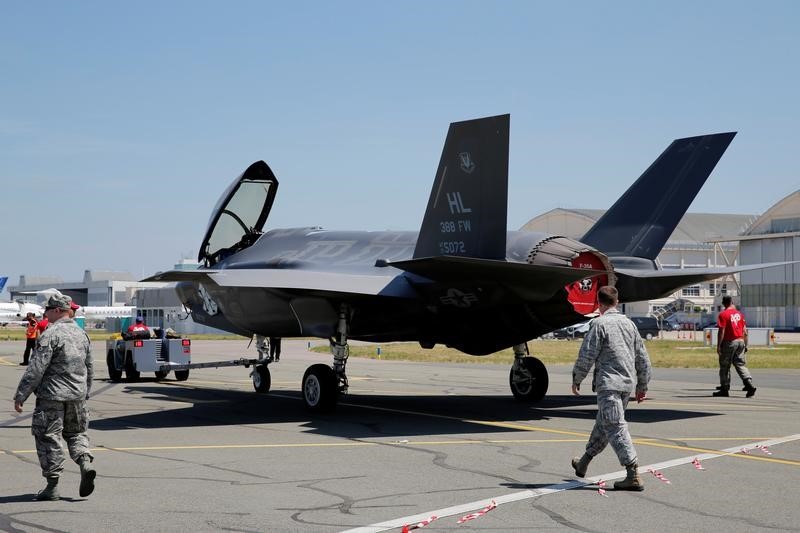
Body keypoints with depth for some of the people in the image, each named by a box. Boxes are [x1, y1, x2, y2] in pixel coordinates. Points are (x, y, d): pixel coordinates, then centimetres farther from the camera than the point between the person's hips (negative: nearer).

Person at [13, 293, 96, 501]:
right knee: (75, 433, 20)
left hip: (52, 395, -7)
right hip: (77, 396, 7)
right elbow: (89, 369, 17)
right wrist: (85, 394, 27)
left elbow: (36, 369, -17)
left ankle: (52, 486, 4)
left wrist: (20, 396, -12)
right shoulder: (81, 334, 10)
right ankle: (86, 463, -5)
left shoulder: (51, 334, -14)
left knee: (48, 437, 2)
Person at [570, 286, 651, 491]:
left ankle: (633, 476, -16)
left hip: (608, 384, -8)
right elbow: (642, 357, 14)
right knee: (603, 424, 20)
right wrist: (642, 386, 22)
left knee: (615, 428, -9)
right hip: (627, 383, 8)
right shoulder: (629, 324, 12)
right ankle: (583, 464, 36)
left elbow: (587, 356, -11)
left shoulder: (599, 324, -9)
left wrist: (576, 379, 3)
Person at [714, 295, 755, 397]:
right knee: (741, 364, 7)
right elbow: (745, 332, 11)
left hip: (729, 343, -5)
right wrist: (745, 345, 18)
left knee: (724, 366, 5)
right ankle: (749, 384, -10)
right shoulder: (739, 314, 10)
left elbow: (721, 331, -15)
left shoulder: (723, 314, -9)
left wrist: (718, 346, -12)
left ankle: (724, 389, 9)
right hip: (740, 342, 5)